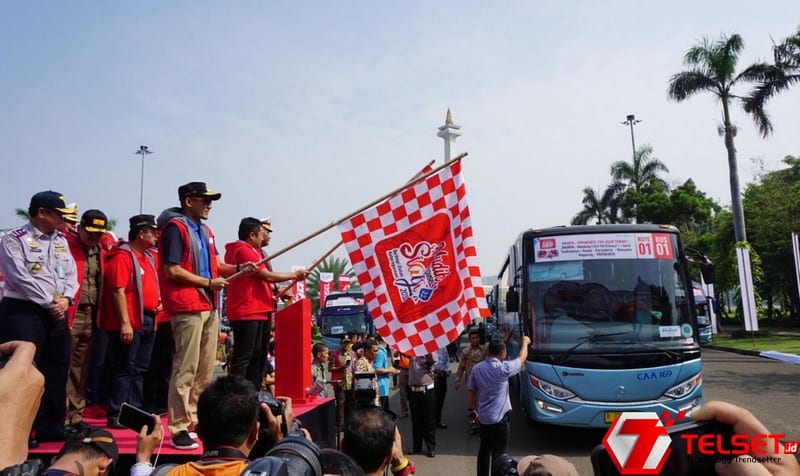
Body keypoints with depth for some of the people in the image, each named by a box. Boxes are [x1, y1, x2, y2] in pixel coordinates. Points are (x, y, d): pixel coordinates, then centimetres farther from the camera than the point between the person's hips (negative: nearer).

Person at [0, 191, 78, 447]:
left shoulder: (61, 240, 13)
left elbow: (71, 273, 9)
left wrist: (65, 299, -8)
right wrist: (48, 303, -13)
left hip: (57, 313, 7)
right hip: (23, 312, -7)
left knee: (56, 370, 10)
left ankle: (51, 427, 21)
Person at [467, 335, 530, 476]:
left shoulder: (477, 368, -3)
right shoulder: (503, 368, -19)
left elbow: (471, 390, 5)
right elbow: (521, 359, -3)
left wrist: (471, 409, 19)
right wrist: (525, 342, 15)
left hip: (482, 417, 6)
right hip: (498, 418, -6)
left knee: (484, 449, 18)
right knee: (498, 452, 5)